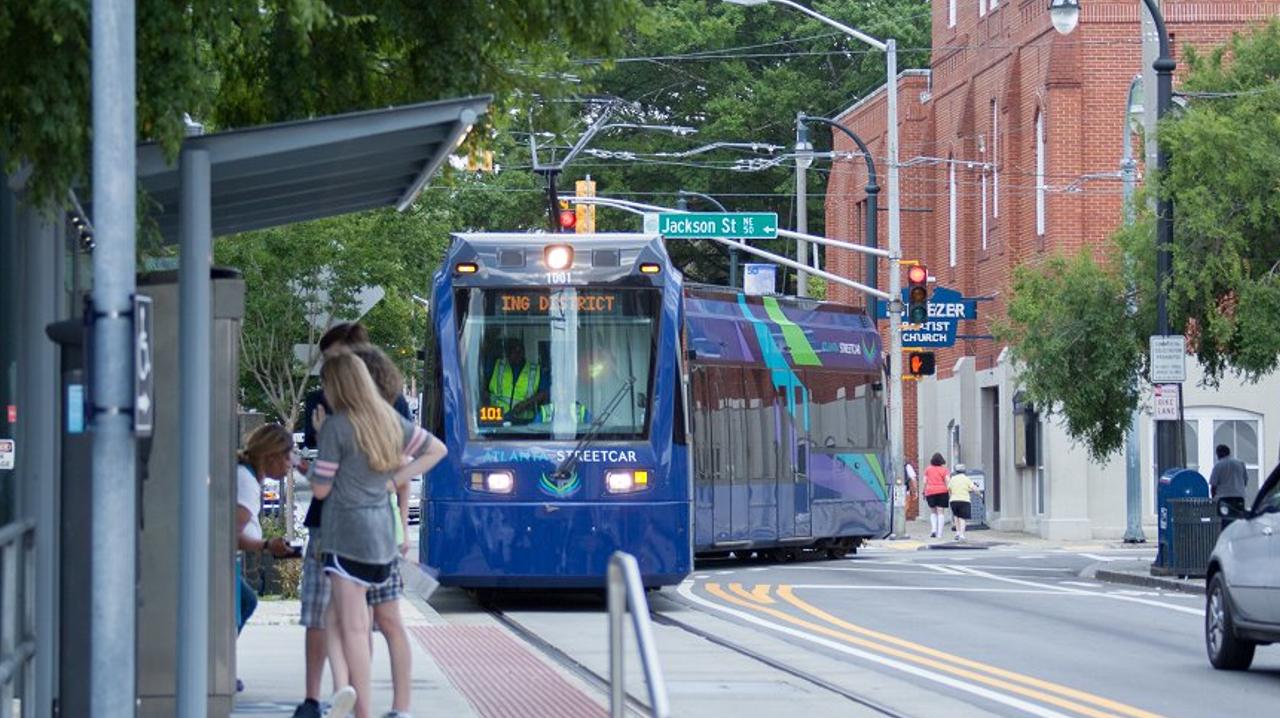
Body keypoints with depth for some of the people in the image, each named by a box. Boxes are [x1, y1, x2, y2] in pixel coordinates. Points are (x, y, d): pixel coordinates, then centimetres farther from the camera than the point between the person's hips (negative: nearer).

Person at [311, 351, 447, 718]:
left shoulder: (335, 427, -12)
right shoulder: (390, 420, 9)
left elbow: (321, 488, -9)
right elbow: (437, 449, 18)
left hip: (347, 532, -6)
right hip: (382, 532, 6)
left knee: (354, 627, -3)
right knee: (336, 618, 12)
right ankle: (344, 686, -4)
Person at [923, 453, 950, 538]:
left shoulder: (928, 469, 6)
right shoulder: (944, 469, 3)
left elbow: (925, 482, 5)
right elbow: (947, 482, -4)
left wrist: (924, 493, 13)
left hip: (930, 492, 1)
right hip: (942, 491, -1)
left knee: (933, 512, 15)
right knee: (941, 512, 0)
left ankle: (933, 529, -2)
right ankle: (939, 533, -5)